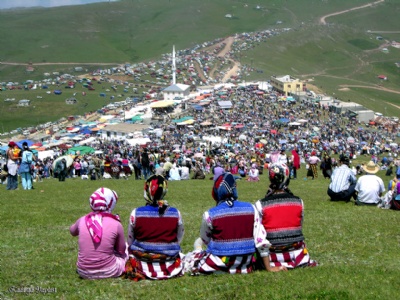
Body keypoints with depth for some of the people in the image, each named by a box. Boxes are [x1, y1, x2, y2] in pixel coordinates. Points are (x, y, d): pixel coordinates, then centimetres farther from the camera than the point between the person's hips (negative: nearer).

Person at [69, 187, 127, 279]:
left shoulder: (82, 221, -6)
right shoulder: (116, 224, -13)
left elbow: (72, 231, 18)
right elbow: (121, 250, -1)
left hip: (83, 272, 1)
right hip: (109, 272, -1)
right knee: (126, 247, 24)